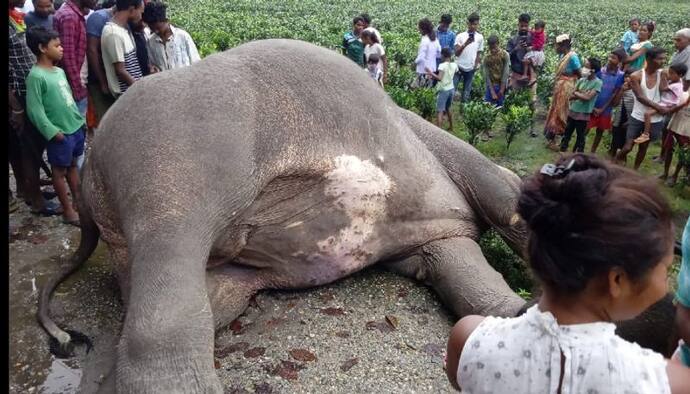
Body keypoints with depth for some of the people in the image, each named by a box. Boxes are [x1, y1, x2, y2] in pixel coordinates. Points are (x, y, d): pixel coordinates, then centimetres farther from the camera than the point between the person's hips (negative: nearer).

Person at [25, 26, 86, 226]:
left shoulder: (59, 71, 8)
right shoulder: (36, 76, -17)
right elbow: (35, 110, -18)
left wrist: (80, 119, 13)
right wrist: (52, 131, -19)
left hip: (76, 127, 8)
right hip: (60, 133, -8)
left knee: (73, 165, 18)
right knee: (60, 171, 5)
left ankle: (78, 202, 31)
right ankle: (68, 211, 13)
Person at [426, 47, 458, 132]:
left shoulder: (442, 65, -18)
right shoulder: (454, 65, 0)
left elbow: (439, 78, -30)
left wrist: (431, 73, -20)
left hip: (443, 90, -7)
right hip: (451, 89, 7)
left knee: (439, 111, -6)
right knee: (448, 108, 24)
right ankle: (451, 128, 34)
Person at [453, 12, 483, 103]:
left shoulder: (480, 37, 1)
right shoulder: (460, 36, -6)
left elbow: (479, 53, 10)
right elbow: (456, 53, -12)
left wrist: (476, 66, 2)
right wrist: (465, 44, -25)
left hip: (470, 69, 2)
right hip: (459, 67, -2)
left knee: (467, 91, 7)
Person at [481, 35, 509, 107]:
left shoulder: (505, 55, -8)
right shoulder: (486, 58, -3)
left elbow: (506, 73, -10)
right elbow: (486, 76, -6)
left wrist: (502, 90, -13)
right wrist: (492, 92, -14)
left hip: (502, 85, -2)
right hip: (491, 86, 2)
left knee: (499, 106, 0)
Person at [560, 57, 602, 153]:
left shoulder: (598, 82, -10)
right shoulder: (581, 80, 5)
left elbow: (588, 97, -19)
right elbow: (571, 96, 3)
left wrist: (576, 93, -5)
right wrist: (582, 94, -13)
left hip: (583, 114, -5)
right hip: (572, 111, 5)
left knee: (580, 137, 6)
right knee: (567, 134, 14)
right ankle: (562, 151, 26)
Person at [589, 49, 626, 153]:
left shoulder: (620, 75, -7)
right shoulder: (601, 70, -7)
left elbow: (615, 94, -5)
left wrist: (603, 109, -8)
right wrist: (592, 106, -11)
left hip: (606, 109, 1)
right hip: (593, 106, -1)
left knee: (600, 131, 12)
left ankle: (592, 153, 25)